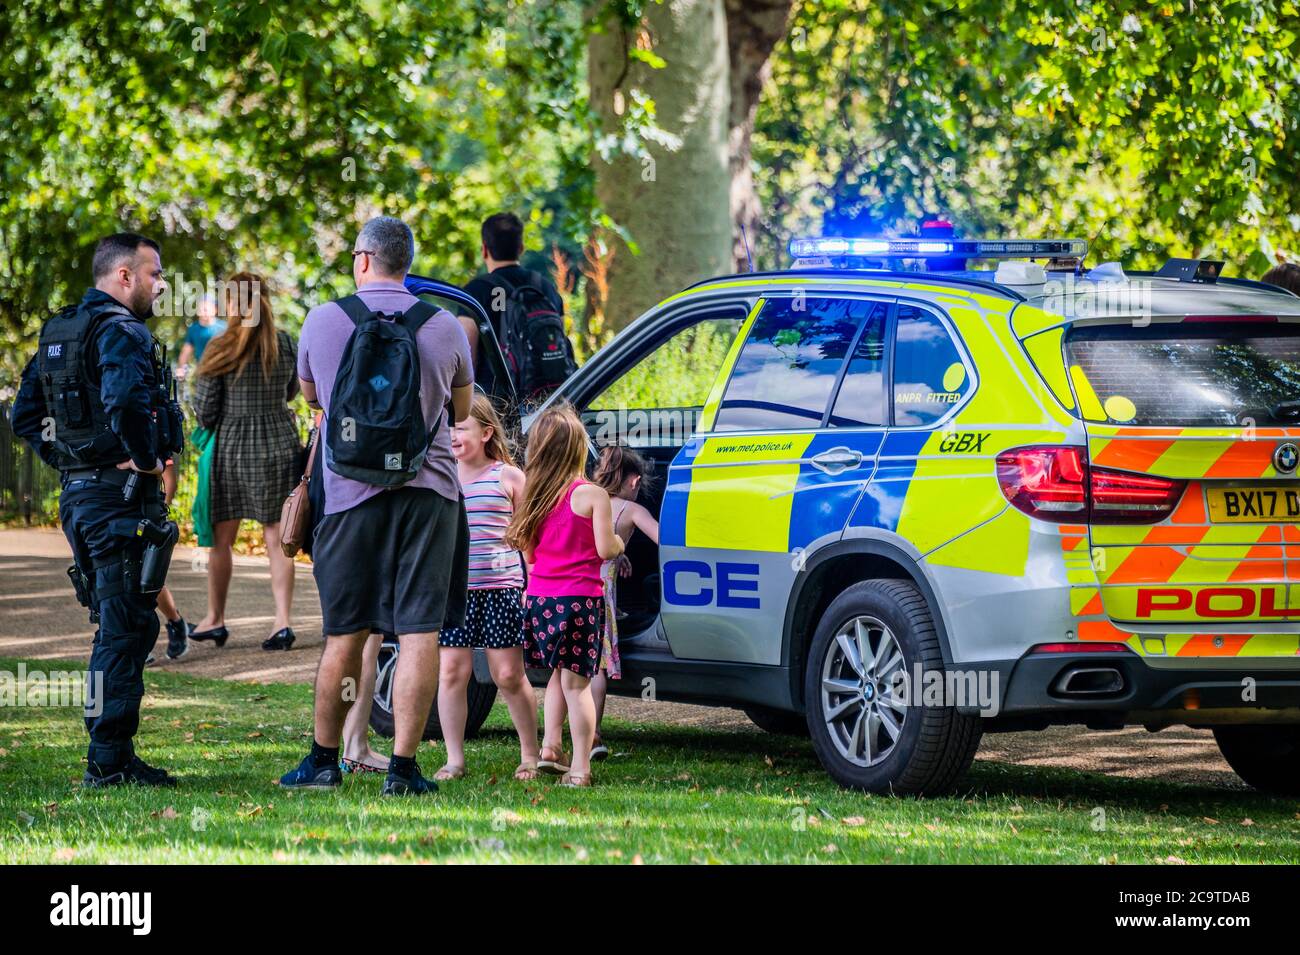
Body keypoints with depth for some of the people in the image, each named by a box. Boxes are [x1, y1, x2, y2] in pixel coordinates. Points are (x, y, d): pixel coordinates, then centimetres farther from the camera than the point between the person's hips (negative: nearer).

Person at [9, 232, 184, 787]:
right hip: (120, 494, -9)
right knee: (126, 627, -5)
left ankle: (112, 755, 17)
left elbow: (24, 417, 21)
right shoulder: (121, 332, -14)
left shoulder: (58, 334, 15)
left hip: (78, 491, 9)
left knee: (120, 624, 16)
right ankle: (109, 760, -5)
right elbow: (124, 400, -33)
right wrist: (145, 458, -19)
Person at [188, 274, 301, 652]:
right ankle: (282, 621, -5)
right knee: (276, 539, 4)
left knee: (222, 539, 12)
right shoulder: (286, 344, 0)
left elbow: (205, 411, -9)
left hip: (233, 446, -3)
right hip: (279, 443, 3)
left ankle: (215, 620, 23)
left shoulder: (222, 349, -12)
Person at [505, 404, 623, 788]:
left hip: (539, 598, 5)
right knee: (576, 681, -3)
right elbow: (605, 549, -9)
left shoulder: (533, 495, 7)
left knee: (558, 673, 22)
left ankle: (550, 747, 15)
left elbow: (528, 555, 11)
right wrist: (619, 542, 12)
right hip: (580, 597, -4)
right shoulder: (592, 496, -8)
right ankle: (580, 768, -5)